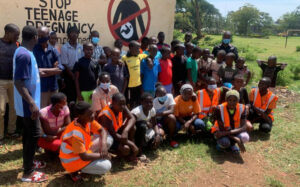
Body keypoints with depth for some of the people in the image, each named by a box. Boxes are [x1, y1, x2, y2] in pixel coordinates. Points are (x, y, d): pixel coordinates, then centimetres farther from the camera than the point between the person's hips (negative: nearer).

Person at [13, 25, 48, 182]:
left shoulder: (23, 52, 9)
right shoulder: (24, 55, -23)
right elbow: (18, 82, -27)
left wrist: (39, 73, 39)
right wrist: (32, 103, -28)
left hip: (27, 103, 10)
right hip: (28, 104, -10)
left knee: (28, 133, 19)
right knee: (34, 134, -3)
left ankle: (28, 162, 35)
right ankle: (28, 172, 8)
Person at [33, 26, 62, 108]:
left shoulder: (54, 51, 5)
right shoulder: (33, 50, -6)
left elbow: (60, 69, -5)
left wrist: (43, 70, -12)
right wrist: (52, 70, -10)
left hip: (53, 88, 4)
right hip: (40, 88, -4)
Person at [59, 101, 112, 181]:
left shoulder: (88, 120, -12)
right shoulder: (76, 134, -33)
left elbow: (102, 130, -2)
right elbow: (84, 157, -30)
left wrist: (103, 144, -21)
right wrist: (102, 155, -18)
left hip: (84, 149, 8)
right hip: (72, 160, -8)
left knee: (108, 139, -3)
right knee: (106, 166, -21)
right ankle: (75, 171, -3)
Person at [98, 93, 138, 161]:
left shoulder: (122, 108, -12)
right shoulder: (106, 115, -31)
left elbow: (132, 118, -19)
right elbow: (113, 135, -30)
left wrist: (126, 131, -40)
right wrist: (132, 144, -28)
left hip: (117, 133, 7)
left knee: (132, 127, -18)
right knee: (125, 149, -31)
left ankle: (131, 154, -4)